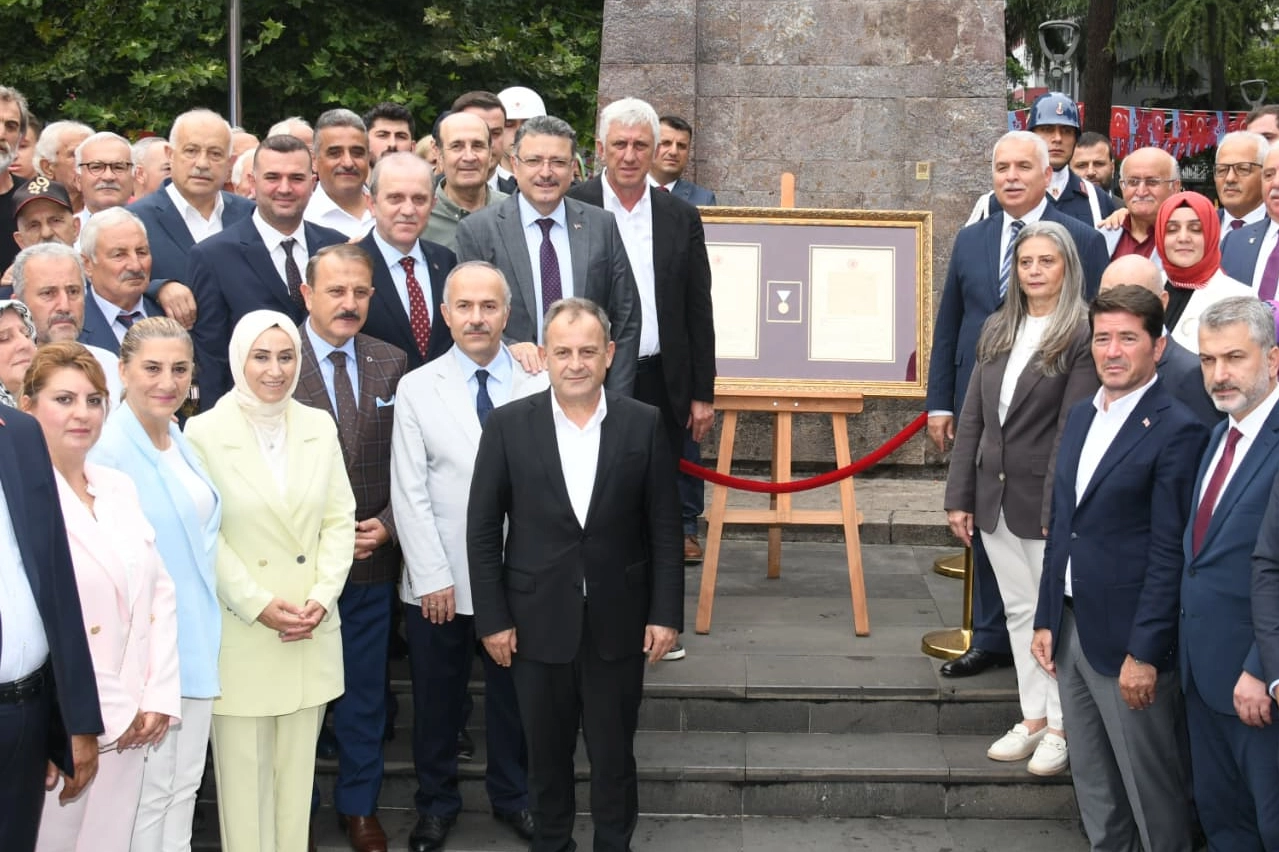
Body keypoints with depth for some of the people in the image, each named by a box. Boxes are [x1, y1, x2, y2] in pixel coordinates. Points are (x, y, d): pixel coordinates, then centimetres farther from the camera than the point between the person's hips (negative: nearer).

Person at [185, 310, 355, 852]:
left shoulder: (319, 427, 5)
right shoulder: (205, 432, -7)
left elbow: (340, 519, 6)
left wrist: (322, 597, -6)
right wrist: (257, 604, -13)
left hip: (311, 630, 3)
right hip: (239, 630, -3)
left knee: (298, 766, 10)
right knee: (243, 768, 3)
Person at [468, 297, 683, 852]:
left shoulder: (644, 424, -3)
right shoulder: (508, 425, -5)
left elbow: (665, 529, 0)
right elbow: (482, 530, -2)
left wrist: (666, 613, -3)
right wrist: (492, 618, -5)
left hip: (619, 623, 0)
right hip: (537, 622, 0)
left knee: (614, 754, 11)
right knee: (547, 753, 14)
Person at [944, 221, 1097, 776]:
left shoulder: (1081, 336, -11)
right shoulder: (996, 330, 8)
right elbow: (972, 418, 9)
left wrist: (1058, 509, -18)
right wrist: (959, 496, 7)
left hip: (1046, 501, -6)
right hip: (996, 497, 6)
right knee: (1018, 609, 13)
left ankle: (1061, 726, 16)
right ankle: (1033, 717, 24)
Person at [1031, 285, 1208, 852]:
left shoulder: (1176, 431, -13)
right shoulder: (1080, 416, 10)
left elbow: (1170, 553, -15)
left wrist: (1144, 653, -17)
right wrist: (1046, 619, 12)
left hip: (1127, 637, -7)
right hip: (1071, 629, 7)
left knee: (1152, 790, 5)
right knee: (1092, 784, 17)